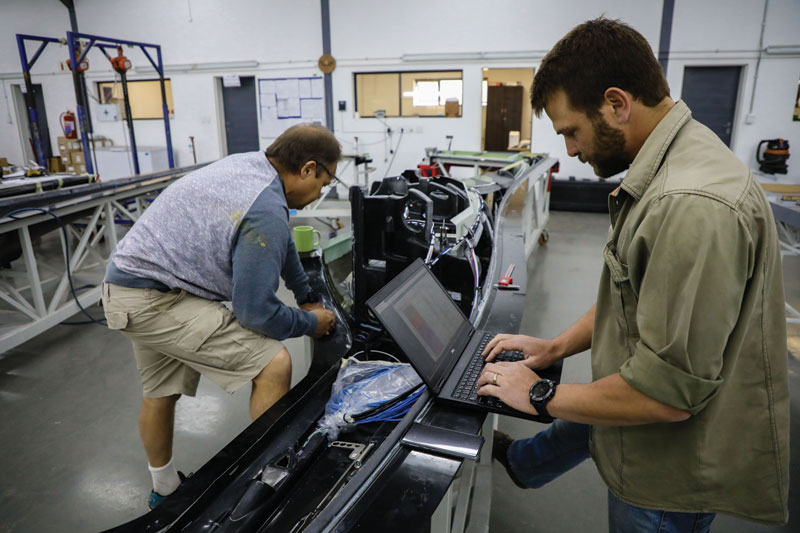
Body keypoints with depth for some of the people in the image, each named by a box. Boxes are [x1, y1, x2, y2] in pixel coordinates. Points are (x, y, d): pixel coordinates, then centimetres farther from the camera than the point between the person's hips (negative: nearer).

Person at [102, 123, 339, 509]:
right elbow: (255, 312, -20)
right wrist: (311, 323, -2)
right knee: (274, 364, -12)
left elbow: (283, 245, 19)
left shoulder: (253, 164, 5)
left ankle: (164, 490, 49)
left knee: (160, 393, 26)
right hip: (154, 301, -11)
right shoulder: (266, 211, -25)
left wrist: (307, 298, 26)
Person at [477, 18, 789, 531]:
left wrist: (540, 395, -19)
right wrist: (556, 347, 5)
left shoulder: (693, 205, -34)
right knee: (572, 432, 32)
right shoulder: (660, 173, -1)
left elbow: (666, 391, -32)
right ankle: (518, 464, 62)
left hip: (674, 472, -9)